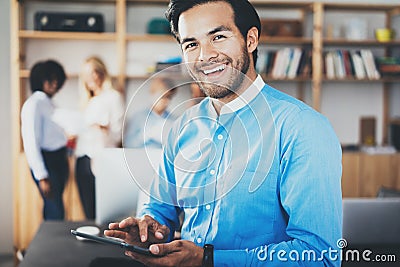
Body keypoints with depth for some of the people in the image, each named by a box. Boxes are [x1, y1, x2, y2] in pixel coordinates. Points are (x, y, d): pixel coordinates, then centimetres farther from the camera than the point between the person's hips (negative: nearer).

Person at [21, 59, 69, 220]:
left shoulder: (48, 103, 15)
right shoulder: (34, 104, -12)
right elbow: (31, 143, -17)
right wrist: (42, 176, -20)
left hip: (59, 160, 9)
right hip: (47, 162, -9)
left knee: (53, 209, 14)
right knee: (56, 212, -9)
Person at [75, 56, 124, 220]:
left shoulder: (113, 97, 1)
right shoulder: (89, 102, 23)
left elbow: (118, 132, -6)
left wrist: (103, 130, -22)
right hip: (82, 159, 7)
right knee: (88, 213, 7)